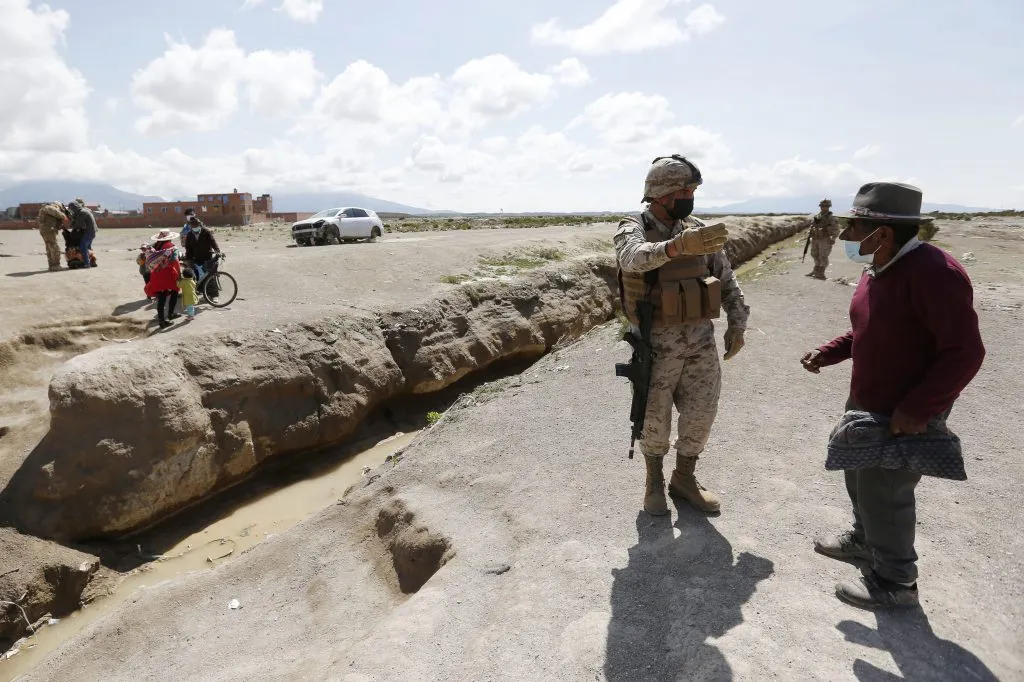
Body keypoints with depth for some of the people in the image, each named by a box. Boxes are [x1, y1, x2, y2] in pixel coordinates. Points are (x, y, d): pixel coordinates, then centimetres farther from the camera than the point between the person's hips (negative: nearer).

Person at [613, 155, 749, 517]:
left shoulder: (698, 229, 5)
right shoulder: (634, 229, -10)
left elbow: (727, 279, 12)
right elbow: (635, 258, -35)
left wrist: (737, 322, 2)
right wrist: (678, 246, -52)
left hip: (701, 340, 5)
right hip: (657, 343, -4)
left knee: (700, 415, 11)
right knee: (655, 420, 9)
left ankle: (684, 479, 33)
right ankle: (654, 481, 32)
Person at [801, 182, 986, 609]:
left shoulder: (932, 273, -25)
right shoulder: (877, 270, 5)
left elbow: (964, 353, -26)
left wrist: (916, 409, -26)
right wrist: (827, 353, 5)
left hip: (905, 415, -9)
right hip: (867, 405, 9)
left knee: (884, 493, 2)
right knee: (860, 478, 23)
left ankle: (895, 582, 22)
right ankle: (864, 540, 45)